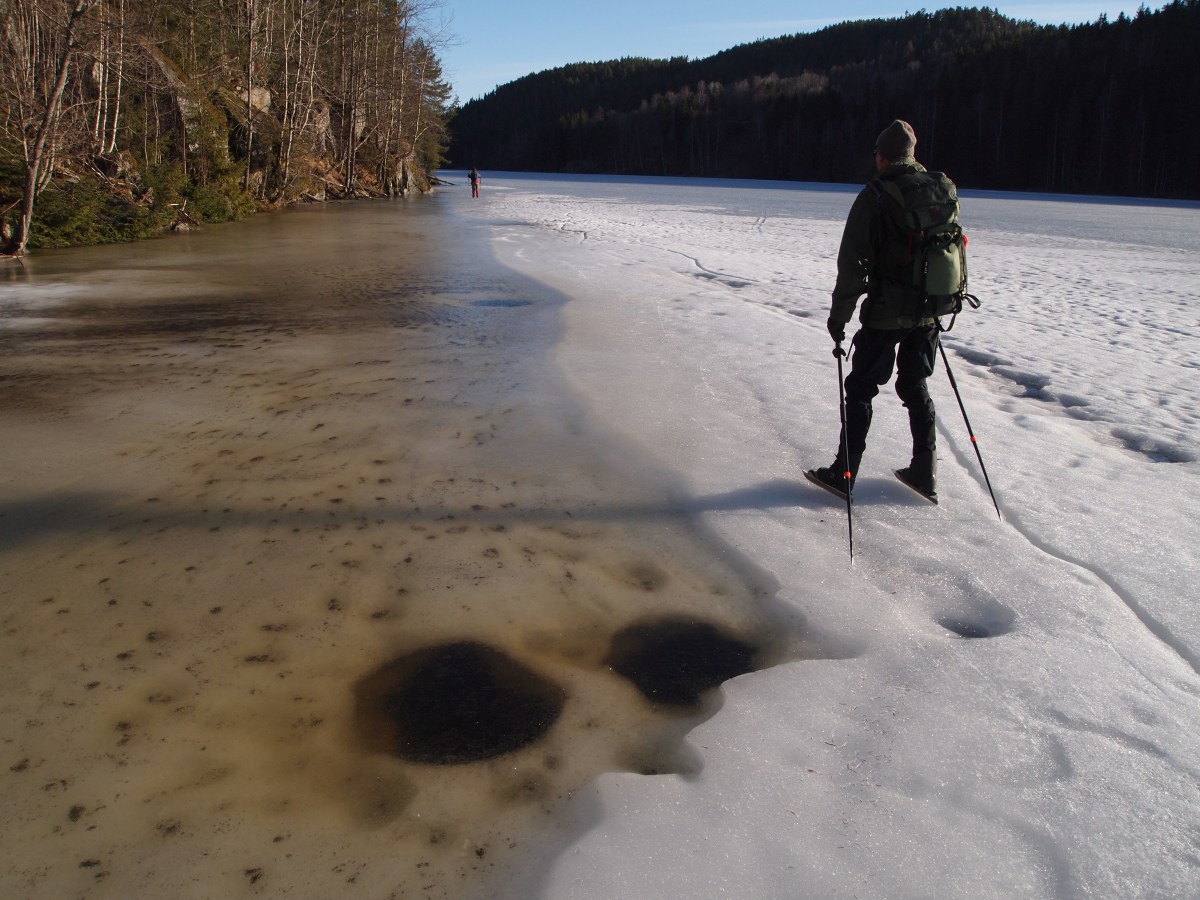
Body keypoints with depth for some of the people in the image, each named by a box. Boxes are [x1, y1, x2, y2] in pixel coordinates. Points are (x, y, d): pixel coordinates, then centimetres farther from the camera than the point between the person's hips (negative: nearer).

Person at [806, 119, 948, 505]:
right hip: (929, 313, 6)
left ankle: (843, 475, 8)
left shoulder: (874, 197, -11)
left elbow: (853, 264, -13)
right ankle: (925, 474, 20)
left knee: (861, 389, 4)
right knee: (915, 386, 17)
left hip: (886, 313, -6)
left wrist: (838, 315, -7)